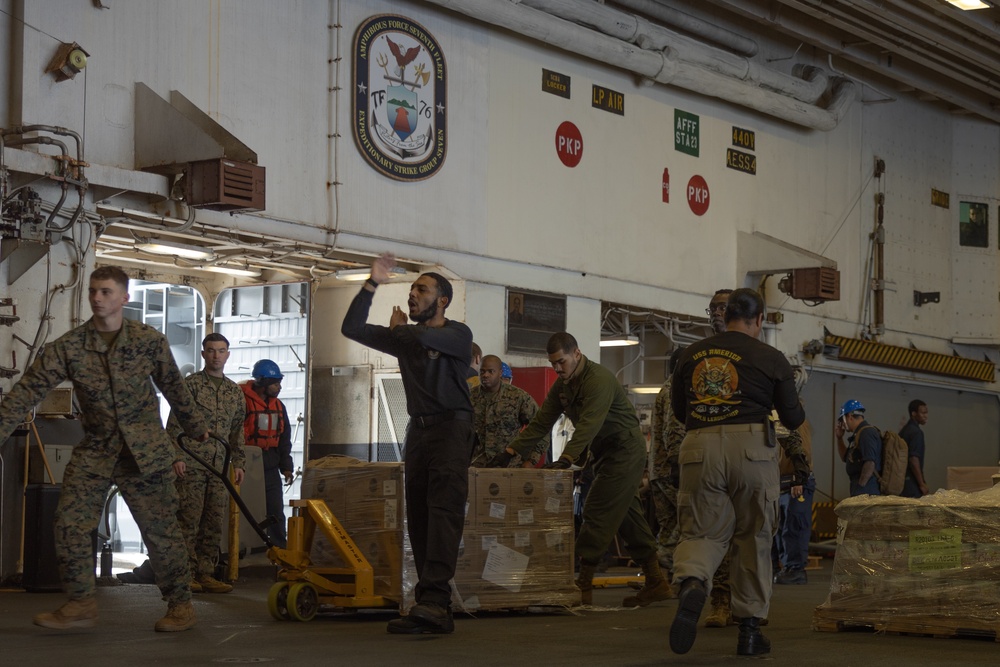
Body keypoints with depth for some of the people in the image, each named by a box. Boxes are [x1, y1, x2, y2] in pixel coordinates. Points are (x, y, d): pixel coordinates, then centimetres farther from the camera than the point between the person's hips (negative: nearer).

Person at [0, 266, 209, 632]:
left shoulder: (150, 340, -4)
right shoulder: (68, 345, -4)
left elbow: (174, 388, 9)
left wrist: (197, 428, 21)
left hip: (144, 450, -2)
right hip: (94, 450, 2)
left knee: (161, 529, 0)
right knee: (70, 525, -5)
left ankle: (180, 604, 13)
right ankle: (81, 604, 9)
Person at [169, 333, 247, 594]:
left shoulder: (235, 392, 16)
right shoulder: (190, 384, 0)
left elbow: (238, 432, 19)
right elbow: (174, 424, -4)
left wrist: (239, 463, 11)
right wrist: (177, 457, -12)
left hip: (219, 467, 5)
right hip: (191, 464, -5)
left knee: (214, 523, 5)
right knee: (189, 520, -6)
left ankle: (205, 574, 10)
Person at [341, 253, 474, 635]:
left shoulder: (457, 334, 2)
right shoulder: (405, 338, 18)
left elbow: (423, 339, -19)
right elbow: (352, 329, 10)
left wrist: (399, 327, 4)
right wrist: (372, 285, 1)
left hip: (451, 425, -6)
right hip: (418, 428, 6)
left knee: (443, 510, -20)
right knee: (418, 518, -1)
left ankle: (432, 601, -33)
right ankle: (436, 609, -2)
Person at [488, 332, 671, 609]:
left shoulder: (599, 380, -23)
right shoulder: (562, 385, 6)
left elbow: (588, 425, -34)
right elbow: (541, 423, 3)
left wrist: (565, 460, -45)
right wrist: (510, 452, -7)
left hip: (625, 450, -9)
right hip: (606, 454, 9)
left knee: (598, 513, -13)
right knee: (628, 517, 10)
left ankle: (583, 586, -12)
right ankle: (656, 583, 15)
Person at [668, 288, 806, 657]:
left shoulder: (692, 354, 12)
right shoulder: (771, 358, 5)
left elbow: (677, 408, 21)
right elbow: (792, 418, 11)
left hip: (699, 447, 2)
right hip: (751, 446, -2)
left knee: (702, 531, 7)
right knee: (753, 539, 11)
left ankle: (690, 582, -27)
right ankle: (750, 630, 16)